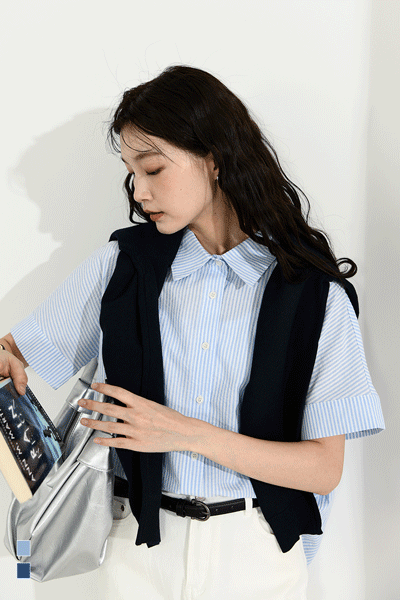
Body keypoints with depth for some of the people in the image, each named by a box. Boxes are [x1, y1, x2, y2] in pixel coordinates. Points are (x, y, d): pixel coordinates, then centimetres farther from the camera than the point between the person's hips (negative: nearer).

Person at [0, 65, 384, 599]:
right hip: (143, 541, 2)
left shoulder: (315, 293, -10)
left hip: (257, 553, -1)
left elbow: (325, 468, -11)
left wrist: (189, 434, -20)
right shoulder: (122, 264, -3)